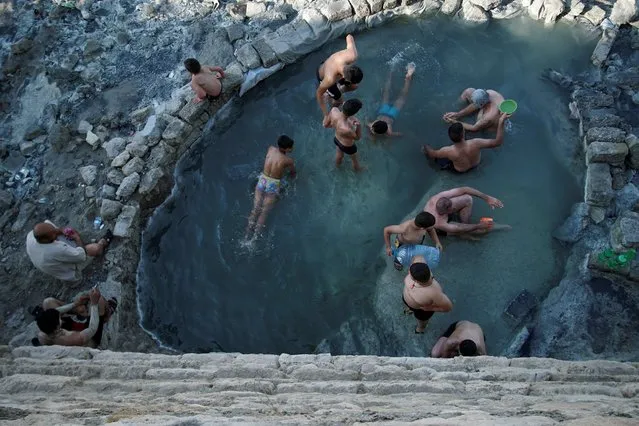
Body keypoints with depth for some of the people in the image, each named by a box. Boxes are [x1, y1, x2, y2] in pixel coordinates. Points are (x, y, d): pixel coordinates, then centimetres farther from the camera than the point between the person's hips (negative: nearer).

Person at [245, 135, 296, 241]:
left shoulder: (271, 149, -2)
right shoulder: (288, 160, -13)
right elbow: (293, 173, 8)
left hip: (262, 180, 4)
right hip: (273, 185, -4)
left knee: (256, 209, 3)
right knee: (264, 212, -2)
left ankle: (248, 234, -3)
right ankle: (256, 235, -8)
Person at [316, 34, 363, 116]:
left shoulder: (352, 55, -41)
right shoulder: (330, 79, -50)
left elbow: (349, 36, -20)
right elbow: (319, 93, -30)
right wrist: (326, 114, -26)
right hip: (322, 76, -5)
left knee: (354, 87, 15)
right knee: (339, 101, 5)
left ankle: (336, 92, 42)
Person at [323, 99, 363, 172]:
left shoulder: (334, 110, -33)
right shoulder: (346, 129, -48)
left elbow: (326, 124, -12)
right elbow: (357, 137, -25)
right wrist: (358, 126, -40)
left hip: (336, 139, 5)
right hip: (347, 147, -5)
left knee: (339, 155, 39)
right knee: (354, 159, 32)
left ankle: (337, 164, 71)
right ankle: (357, 168, 64)